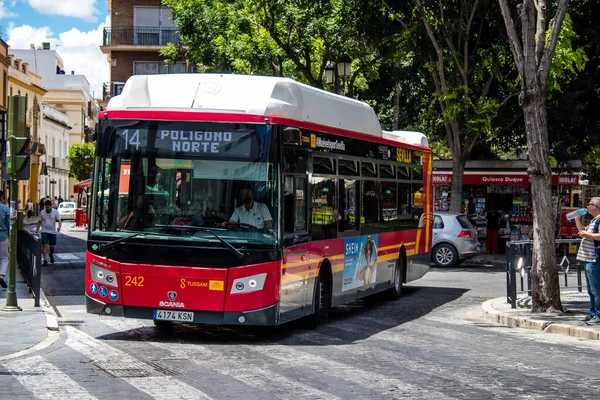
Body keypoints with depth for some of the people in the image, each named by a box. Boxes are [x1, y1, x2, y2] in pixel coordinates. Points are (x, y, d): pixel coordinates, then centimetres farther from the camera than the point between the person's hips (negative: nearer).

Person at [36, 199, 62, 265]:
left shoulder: (55, 212, -1)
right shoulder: (42, 212, 3)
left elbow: (59, 221, -5)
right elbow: (39, 222, 12)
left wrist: (59, 226, -24)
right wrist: (37, 229, 6)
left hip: (52, 232, 0)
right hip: (44, 231, 0)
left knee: (53, 247, 4)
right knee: (45, 245, -10)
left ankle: (51, 254, 37)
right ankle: (45, 260, -7)